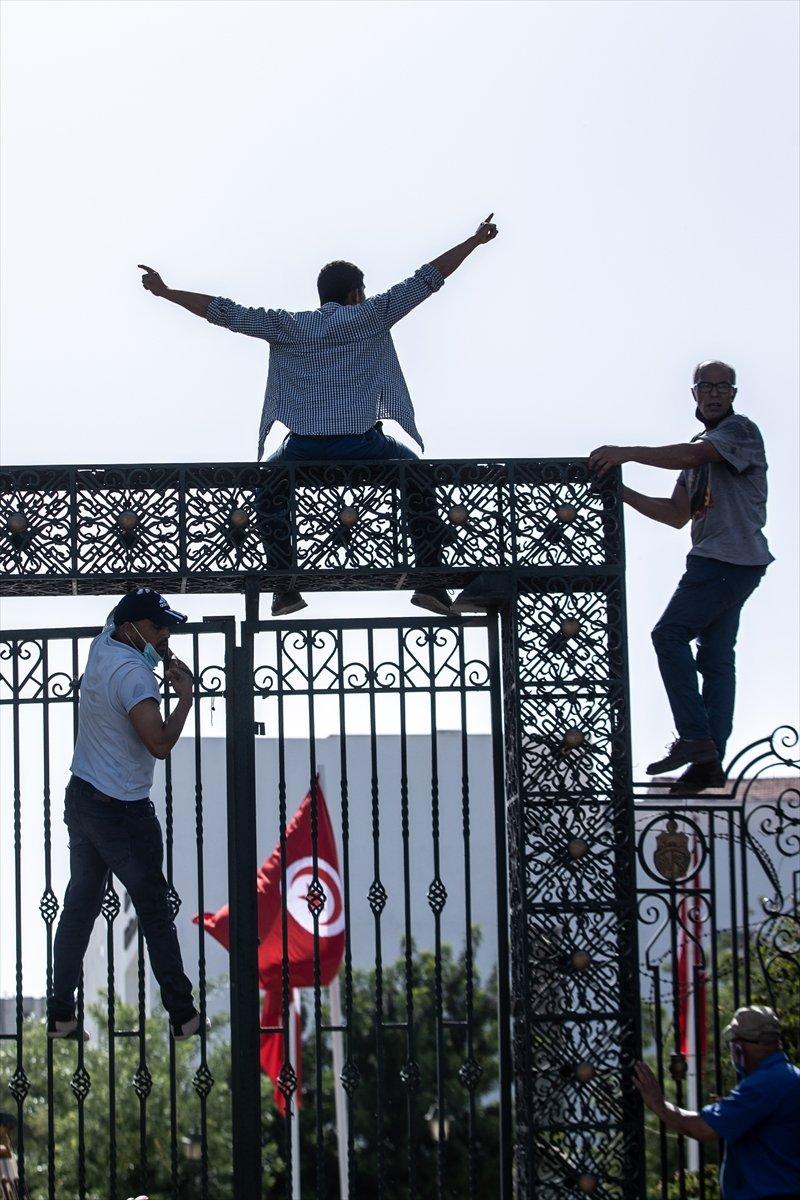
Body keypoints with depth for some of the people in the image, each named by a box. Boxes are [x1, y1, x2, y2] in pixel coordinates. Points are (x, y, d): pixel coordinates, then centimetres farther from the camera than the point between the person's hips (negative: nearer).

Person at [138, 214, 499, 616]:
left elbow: (225, 312, 12)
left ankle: (286, 588, 16)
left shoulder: (286, 325, 11)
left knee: (269, 493, 31)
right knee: (419, 477, 25)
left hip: (304, 447, 1)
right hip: (363, 443, -1)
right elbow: (426, 280, 10)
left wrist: (166, 292, 23)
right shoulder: (372, 316, 8)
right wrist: (473, 242, 19)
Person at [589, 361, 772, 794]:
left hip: (731, 558, -9)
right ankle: (710, 759, 1)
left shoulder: (740, 430, -4)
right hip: (715, 560, 9)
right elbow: (678, 514, 20)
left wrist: (629, 452, -27)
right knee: (716, 657, 4)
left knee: (670, 634, -14)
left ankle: (695, 738, -18)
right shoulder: (702, 447, 24)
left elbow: (691, 455, -23)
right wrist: (624, 494, 12)